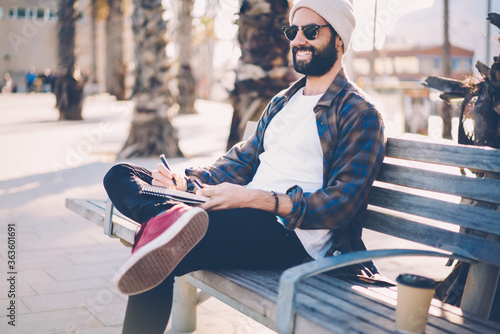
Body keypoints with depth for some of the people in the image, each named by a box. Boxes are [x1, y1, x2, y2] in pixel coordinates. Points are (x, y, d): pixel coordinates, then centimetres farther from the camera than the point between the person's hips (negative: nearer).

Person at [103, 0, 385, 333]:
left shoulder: (360, 115, -2)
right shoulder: (282, 102, 25)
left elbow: (342, 205, -12)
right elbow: (242, 160, 23)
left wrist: (254, 198, -24)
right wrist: (186, 181, 2)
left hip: (293, 238, -9)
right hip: (246, 217, 9)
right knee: (121, 175, -9)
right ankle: (172, 214, -34)